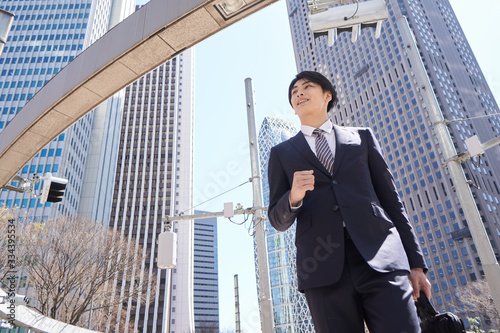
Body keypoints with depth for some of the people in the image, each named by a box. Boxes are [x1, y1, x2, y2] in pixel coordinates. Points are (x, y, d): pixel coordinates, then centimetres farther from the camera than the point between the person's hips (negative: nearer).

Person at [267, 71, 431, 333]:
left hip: (382, 260, 1)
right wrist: (293, 196, -13)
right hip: (324, 269, 0)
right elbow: (277, 220, 11)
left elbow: (390, 200, 15)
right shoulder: (281, 153, 16)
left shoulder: (362, 137, 18)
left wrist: (416, 263, 9)